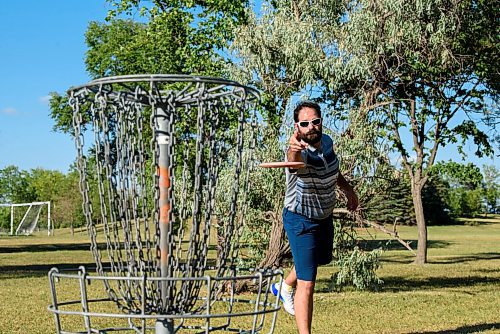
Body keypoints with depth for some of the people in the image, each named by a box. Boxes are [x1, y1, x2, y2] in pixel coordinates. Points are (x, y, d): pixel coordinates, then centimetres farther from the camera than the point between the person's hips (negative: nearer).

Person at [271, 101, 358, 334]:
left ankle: (286, 287, 58)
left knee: (322, 259, 32)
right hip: (301, 221, -8)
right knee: (307, 284, -11)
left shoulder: (327, 142, -9)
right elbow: (295, 161, -61)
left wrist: (348, 189, 12)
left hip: (325, 216, 8)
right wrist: (293, 150, -81)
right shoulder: (300, 153, -33)